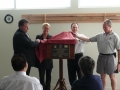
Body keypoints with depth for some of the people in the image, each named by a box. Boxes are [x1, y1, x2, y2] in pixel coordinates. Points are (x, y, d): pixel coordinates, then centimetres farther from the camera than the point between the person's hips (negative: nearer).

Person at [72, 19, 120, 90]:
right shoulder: (100, 36, 6)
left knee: (112, 76, 3)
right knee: (102, 76, 13)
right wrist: (77, 36, 4)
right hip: (101, 57, 5)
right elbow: (89, 40, 9)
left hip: (109, 57, -4)